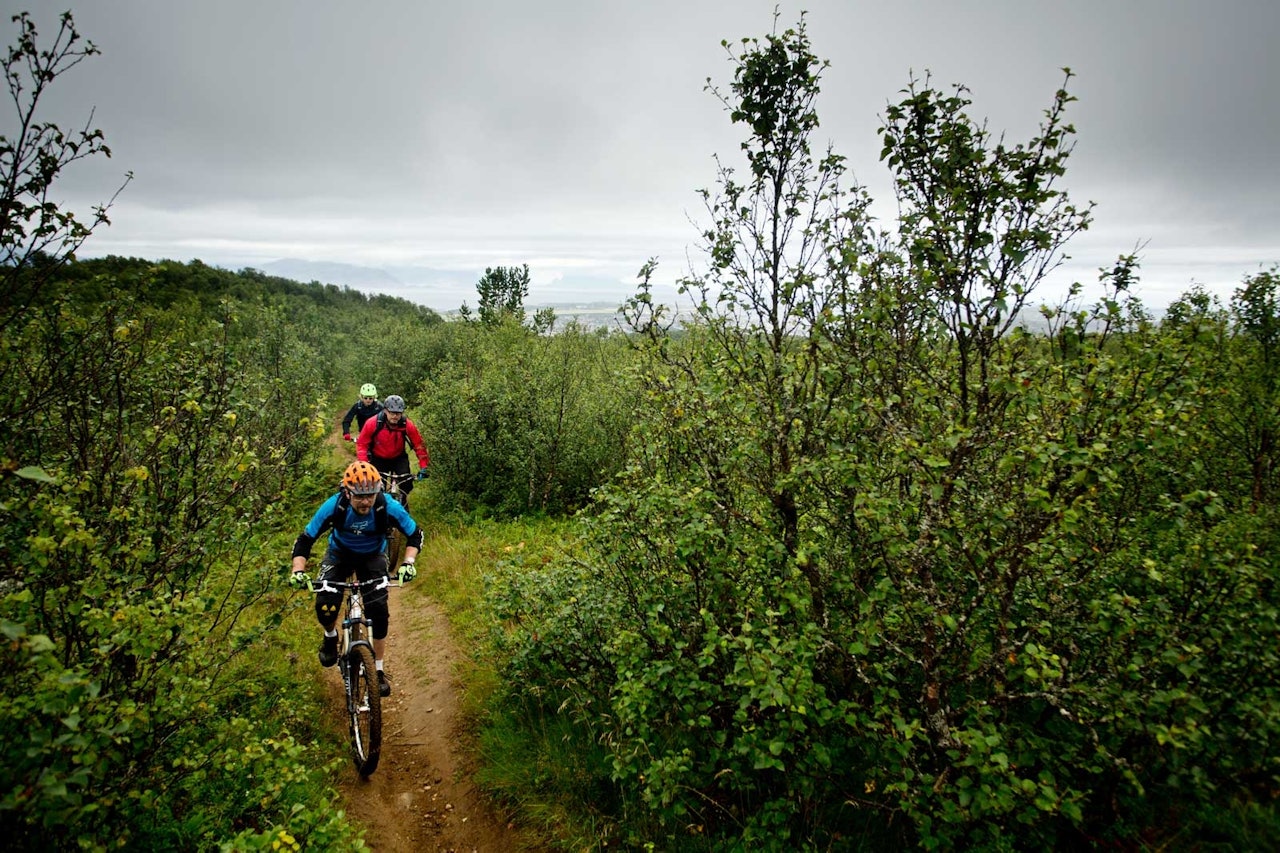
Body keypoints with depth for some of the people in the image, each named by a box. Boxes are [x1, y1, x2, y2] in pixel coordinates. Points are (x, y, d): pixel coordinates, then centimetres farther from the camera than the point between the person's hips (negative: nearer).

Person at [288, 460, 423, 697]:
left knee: (378, 612, -14)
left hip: (373, 556, 0)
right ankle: (331, 636, 17)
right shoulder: (334, 506, -32)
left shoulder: (389, 507, -32)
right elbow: (305, 538, -21)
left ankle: (378, 670, 6)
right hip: (340, 553, 0)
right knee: (325, 606, -21)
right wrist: (298, 570, -36)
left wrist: (408, 562, -34)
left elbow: (415, 534, -17)